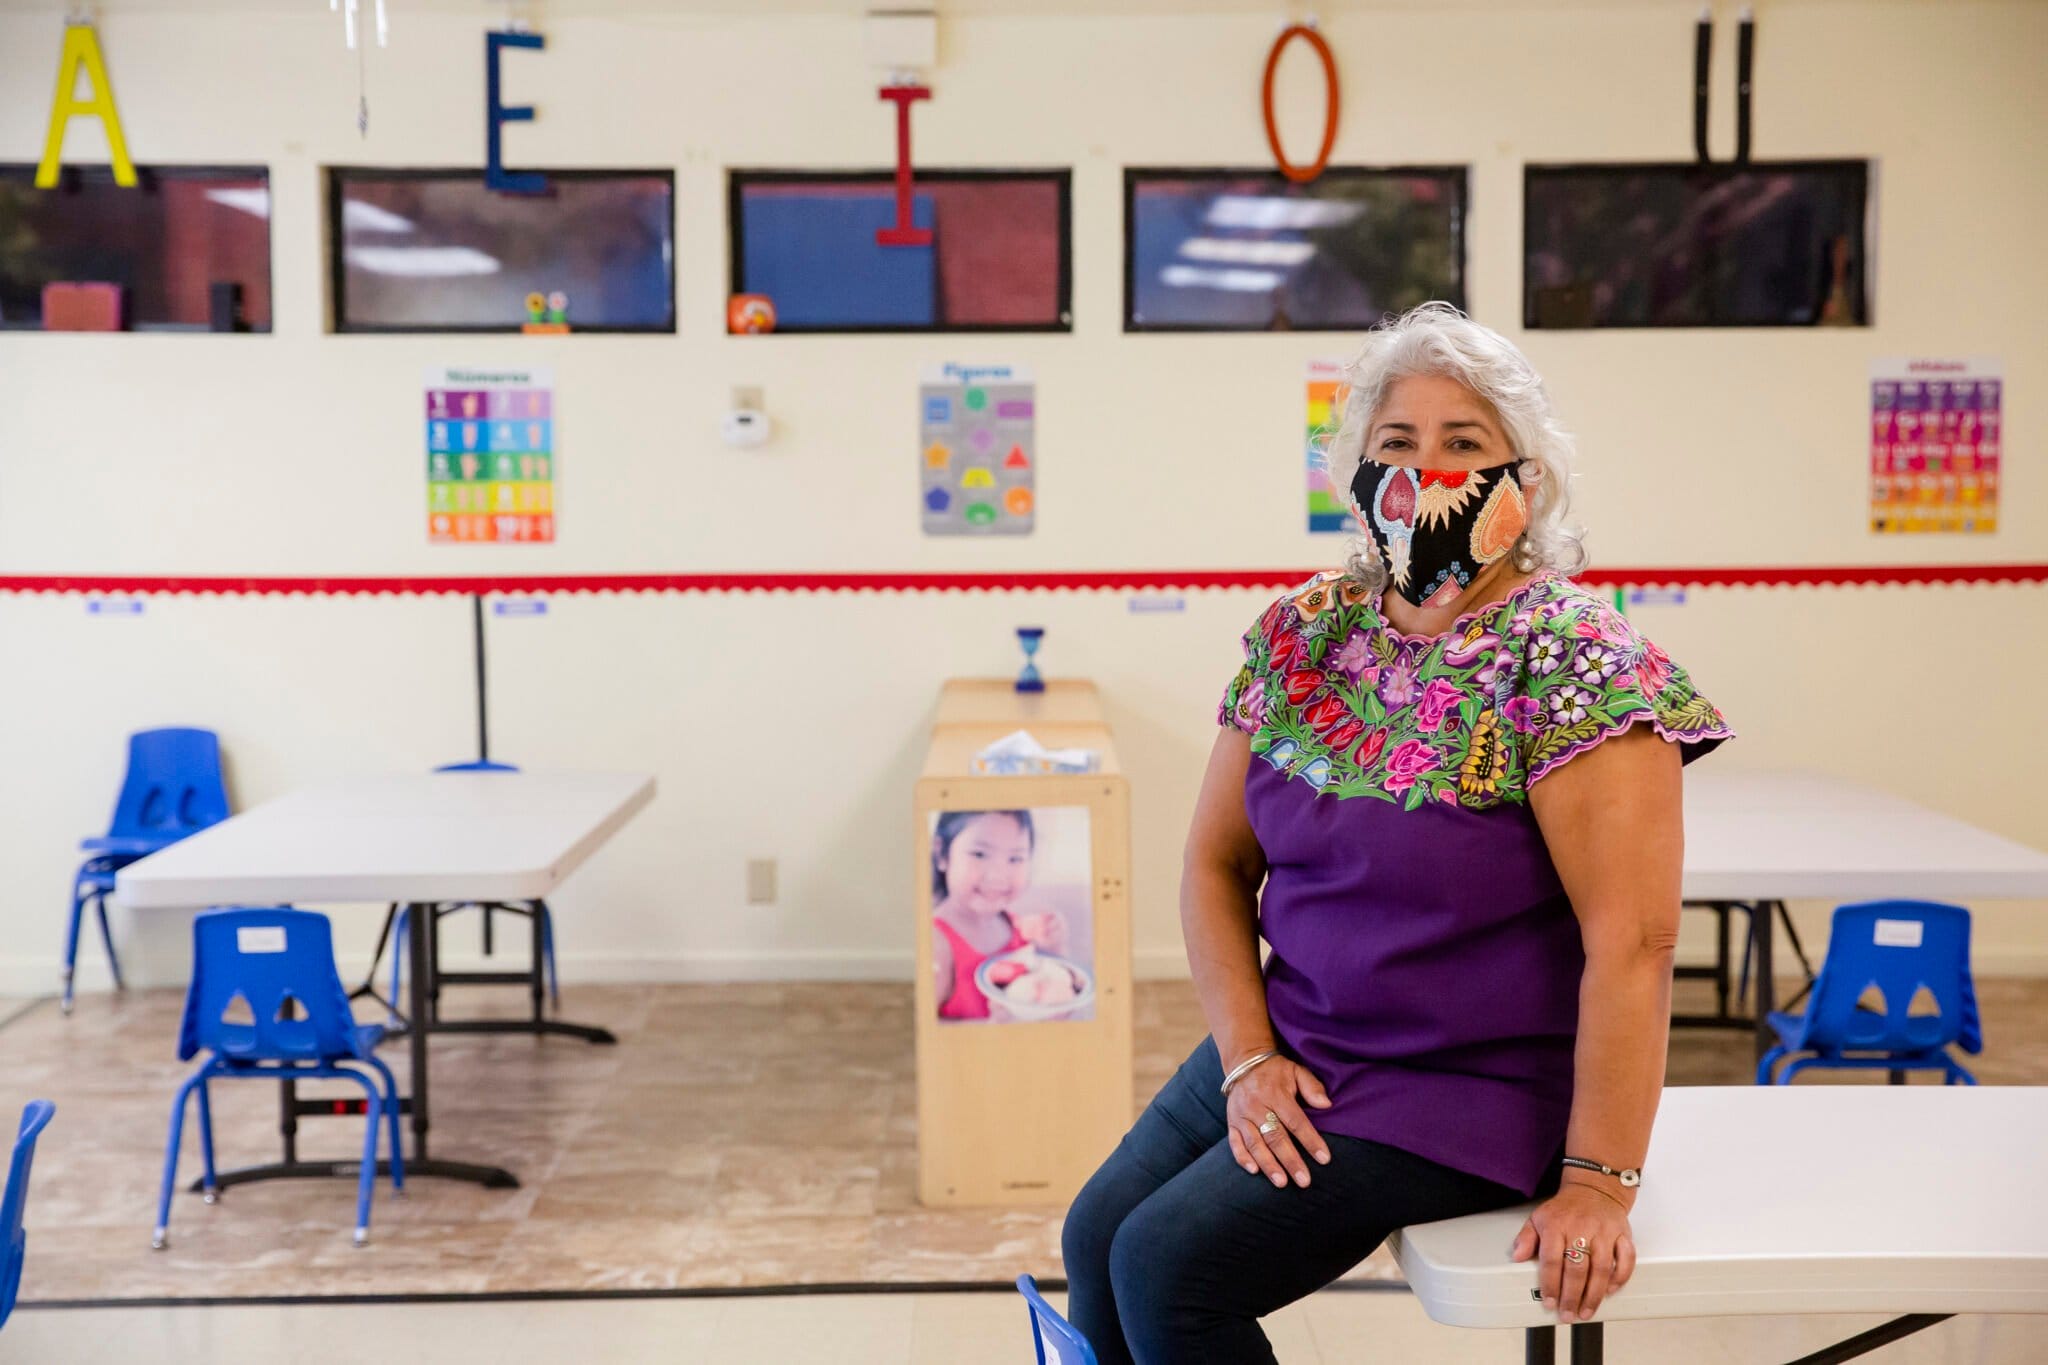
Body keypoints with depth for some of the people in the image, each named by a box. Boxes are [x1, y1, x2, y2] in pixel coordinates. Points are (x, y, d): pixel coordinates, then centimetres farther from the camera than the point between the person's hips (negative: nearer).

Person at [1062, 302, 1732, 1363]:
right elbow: (1217, 862, 5)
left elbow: (1631, 939, -21)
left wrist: (1598, 1184, -23)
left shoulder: (1572, 662, -17)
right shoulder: (1302, 633, 1)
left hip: (1468, 1088, -6)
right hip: (1288, 1048, 6)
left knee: (1167, 1262, -16)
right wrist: (1248, 1057, -7)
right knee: (1095, 1236, -5)